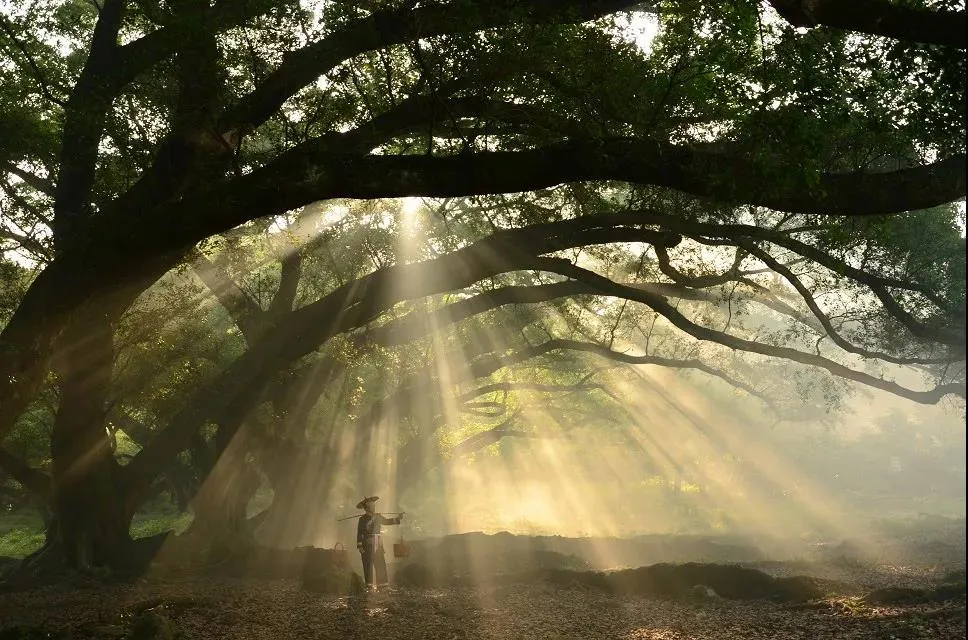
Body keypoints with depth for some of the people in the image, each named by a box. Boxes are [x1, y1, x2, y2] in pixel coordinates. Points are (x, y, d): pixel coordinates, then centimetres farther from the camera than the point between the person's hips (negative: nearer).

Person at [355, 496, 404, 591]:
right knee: (368, 565, -4)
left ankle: (381, 584, 12)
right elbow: (359, 534, -6)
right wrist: (360, 546, -12)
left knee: (381, 564, 4)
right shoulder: (363, 519, -4)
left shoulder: (378, 516, 10)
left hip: (378, 544, 5)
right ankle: (369, 585, 0)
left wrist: (398, 518, 21)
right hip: (368, 545, -5)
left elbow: (386, 521, 29)